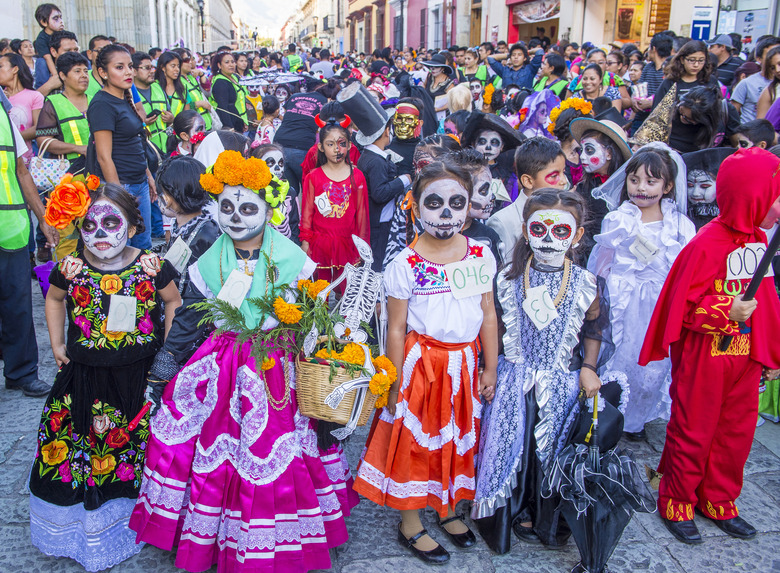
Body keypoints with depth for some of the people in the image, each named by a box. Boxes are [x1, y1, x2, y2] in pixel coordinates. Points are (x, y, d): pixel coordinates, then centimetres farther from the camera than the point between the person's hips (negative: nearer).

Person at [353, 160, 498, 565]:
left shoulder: (481, 255, -3)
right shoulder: (404, 264, -14)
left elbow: (488, 315, 3)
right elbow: (396, 329, -10)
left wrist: (490, 370, 5)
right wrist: (396, 384, -7)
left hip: (464, 364, 4)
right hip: (421, 363, -4)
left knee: (459, 438, 18)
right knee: (414, 439, 9)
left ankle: (448, 508, 42)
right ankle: (410, 524, 29)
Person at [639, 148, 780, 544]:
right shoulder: (707, 245, -19)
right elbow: (681, 307, -17)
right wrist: (726, 312, -26)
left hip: (743, 356, 7)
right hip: (703, 357, -7)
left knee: (737, 430, 16)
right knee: (693, 431, 6)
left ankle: (719, 501, 35)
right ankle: (676, 503, 25)